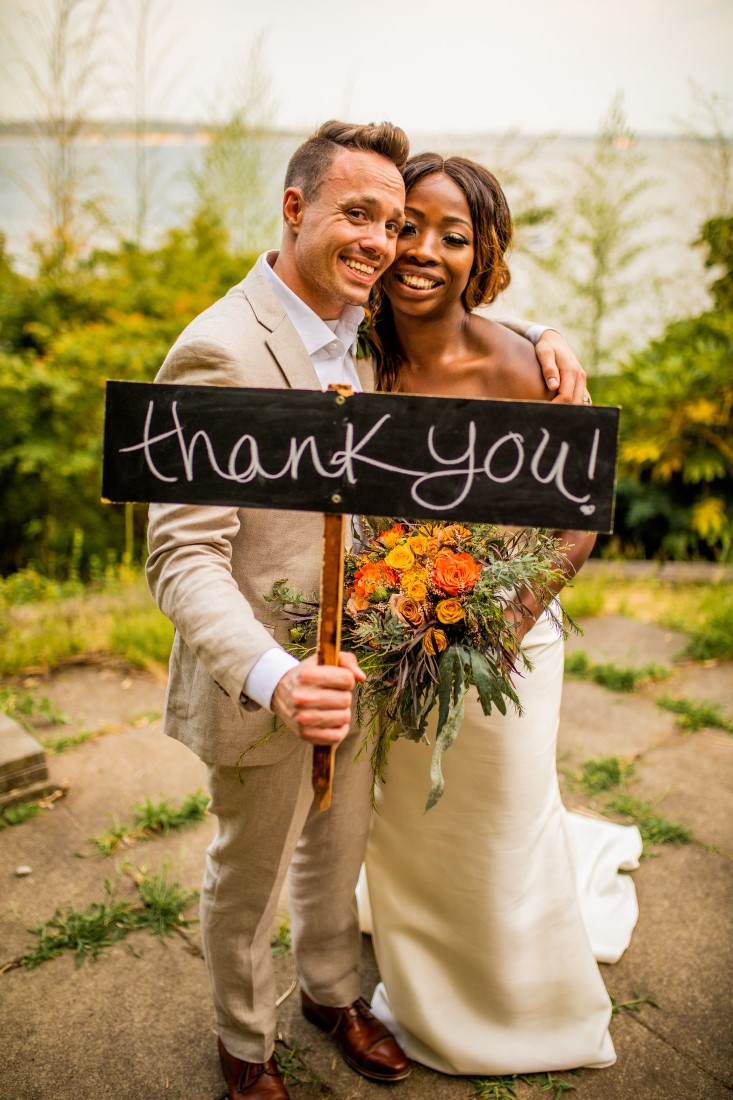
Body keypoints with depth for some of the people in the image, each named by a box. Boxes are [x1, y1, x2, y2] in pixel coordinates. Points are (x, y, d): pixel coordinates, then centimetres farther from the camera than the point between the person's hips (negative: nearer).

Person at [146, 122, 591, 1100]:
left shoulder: (363, 332, 1)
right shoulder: (218, 353, -23)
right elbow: (182, 558, -26)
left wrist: (540, 341, 1)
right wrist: (273, 680, -42)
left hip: (354, 667, 7)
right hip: (267, 687, -7)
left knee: (338, 851, 27)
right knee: (249, 881, 18)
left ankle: (330, 991, 54)